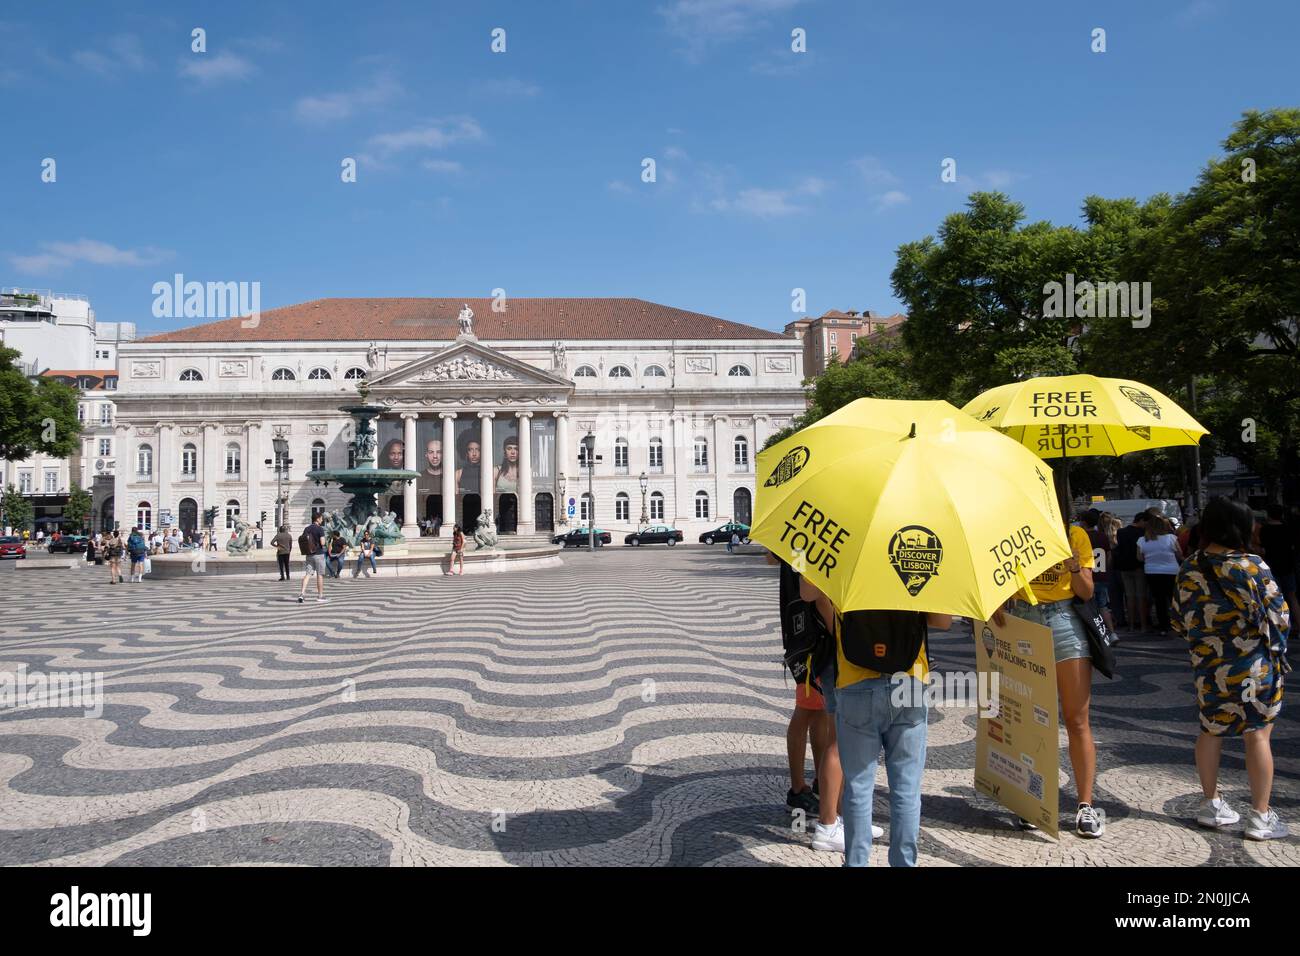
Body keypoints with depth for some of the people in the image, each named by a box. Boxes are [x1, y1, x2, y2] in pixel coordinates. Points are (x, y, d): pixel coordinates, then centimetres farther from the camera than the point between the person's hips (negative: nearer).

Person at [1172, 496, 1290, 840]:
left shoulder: (1189, 569, -4)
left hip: (1207, 666, 4)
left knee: (1211, 732, 16)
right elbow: (1279, 617, -11)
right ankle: (1260, 817, 13)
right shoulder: (1252, 566, -16)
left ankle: (1211, 804, 26)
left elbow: (1179, 621, 3)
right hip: (1254, 666, -4)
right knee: (1258, 735, 6)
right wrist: (1275, 642, 10)